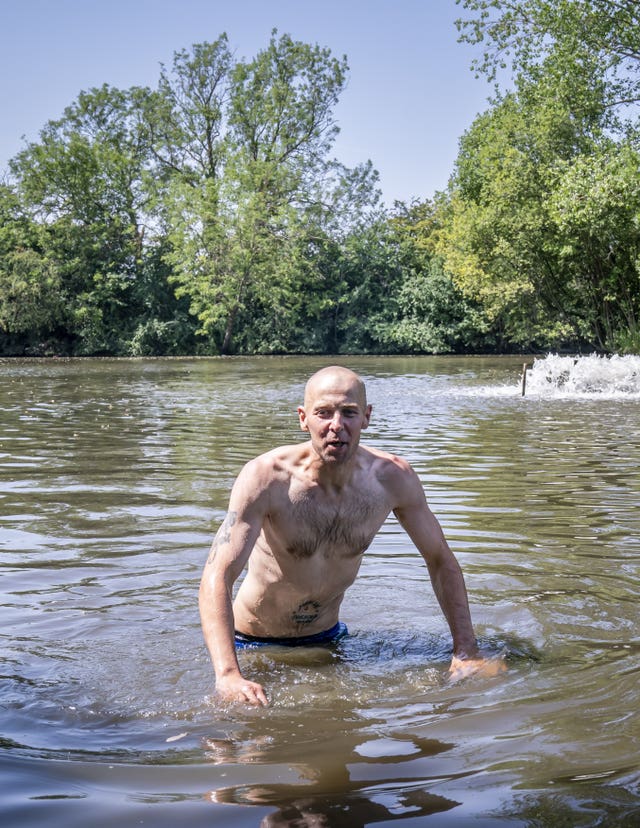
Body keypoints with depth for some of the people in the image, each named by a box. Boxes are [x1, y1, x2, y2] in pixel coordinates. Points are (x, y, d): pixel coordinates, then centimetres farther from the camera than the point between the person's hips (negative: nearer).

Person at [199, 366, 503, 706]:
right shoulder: (266, 477, -28)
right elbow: (217, 578, -36)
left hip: (327, 638, 4)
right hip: (253, 645, -4)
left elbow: (440, 561, -3)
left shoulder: (393, 477, -16)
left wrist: (466, 652, -11)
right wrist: (228, 675, -50)